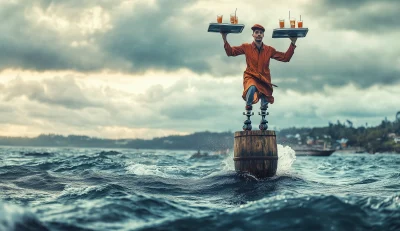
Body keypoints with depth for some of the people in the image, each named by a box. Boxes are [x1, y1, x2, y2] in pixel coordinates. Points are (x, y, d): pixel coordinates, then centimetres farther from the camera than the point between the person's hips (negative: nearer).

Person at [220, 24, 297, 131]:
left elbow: (285, 57, 7)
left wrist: (292, 43, 1)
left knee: (265, 102, -6)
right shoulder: (246, 47, 3)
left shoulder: (269, 50, 7)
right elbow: (230, 52, 0)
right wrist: (224, 39, -11)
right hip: (251, 77, -3)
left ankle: (263, 121, 26)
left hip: (264, 79, 3)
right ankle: (247, 121, -28)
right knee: (252, 89, -36)